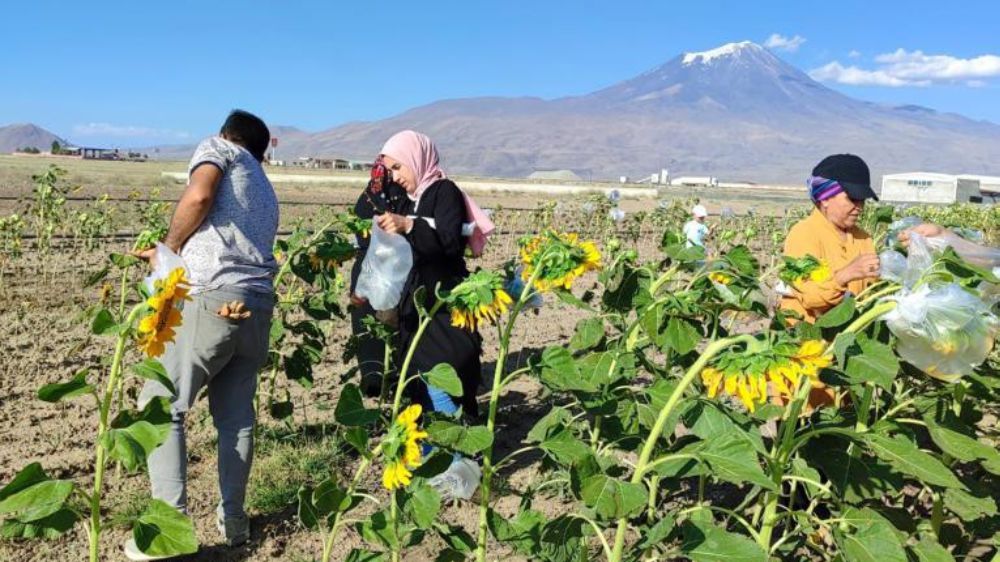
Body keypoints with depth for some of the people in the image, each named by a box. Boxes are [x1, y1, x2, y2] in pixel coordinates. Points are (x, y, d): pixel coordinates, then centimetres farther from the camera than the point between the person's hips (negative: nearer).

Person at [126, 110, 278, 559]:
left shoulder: (218, 148, 11)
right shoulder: (266, 192, 31)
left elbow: (199, 194, -11)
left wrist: (169, 247, 3)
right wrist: (173, 255, 31)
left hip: (214, 300, -7)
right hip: (258, 305, 7)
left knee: (161, 406, 3)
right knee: (235, 415, 15)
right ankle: (233, 520, 21)